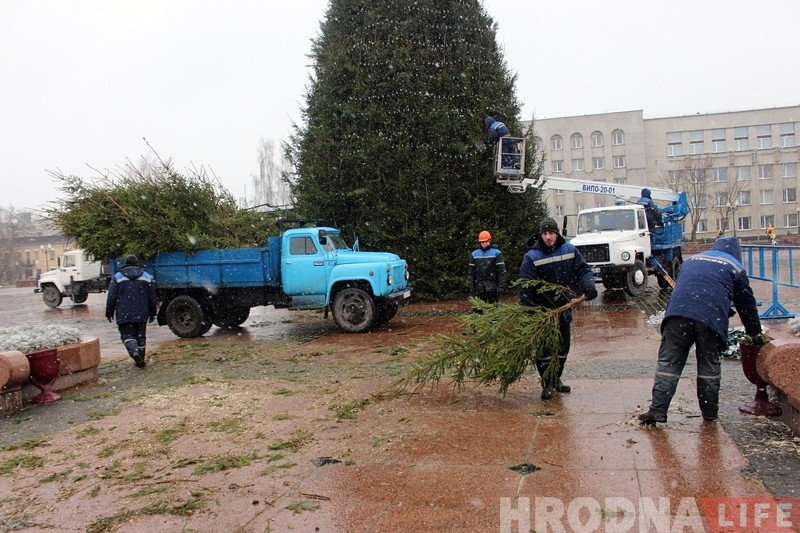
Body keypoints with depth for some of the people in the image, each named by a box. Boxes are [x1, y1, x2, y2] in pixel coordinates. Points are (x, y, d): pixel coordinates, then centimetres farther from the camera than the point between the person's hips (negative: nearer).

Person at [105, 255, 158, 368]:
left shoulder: (117, 277, 1)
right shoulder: (147, 277, 7)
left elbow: (111, 297, 0)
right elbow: (152, 298, 9)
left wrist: (109, 312, 9)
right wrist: (152, 313, 16)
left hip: (124, 314, -2)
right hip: (141, 314, 2)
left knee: (127, 334, 3)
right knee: (140, 336, 10)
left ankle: (134, 352, -23)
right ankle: (140, 359, 12)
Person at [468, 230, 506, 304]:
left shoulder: (496, 253, -3)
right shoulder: (474, 254, 7)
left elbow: (501, 270, -6)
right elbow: (471, 271, 8)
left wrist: (501, 286, -12)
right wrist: (471, 287, 3)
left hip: (492, 286, -3)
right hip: (479, 286, 3)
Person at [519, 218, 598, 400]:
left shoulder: (569, 250, -2)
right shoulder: (532, 257, -15)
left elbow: (584, 269, 4)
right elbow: (525, 287, -17)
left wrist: (588, 284, -20)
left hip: (563, 306, 5)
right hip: (541, 308, -5)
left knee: (563, 346, 15)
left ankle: (556, 379, 33)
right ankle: (547, 385, 7)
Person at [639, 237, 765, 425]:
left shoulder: (691, 260, 31)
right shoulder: (734, 267, 21)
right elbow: (746, 304, 25)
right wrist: (756, 333, 35)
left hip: (677, 313, 2)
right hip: (711, 319, -1)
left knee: (668, 363, 1)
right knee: (709, 366, 14)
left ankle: (657, 410, -6)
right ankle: (709, 411, 23)